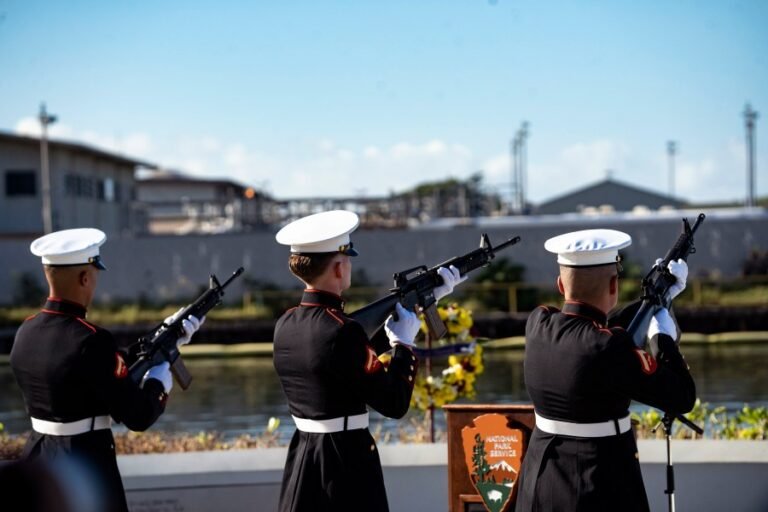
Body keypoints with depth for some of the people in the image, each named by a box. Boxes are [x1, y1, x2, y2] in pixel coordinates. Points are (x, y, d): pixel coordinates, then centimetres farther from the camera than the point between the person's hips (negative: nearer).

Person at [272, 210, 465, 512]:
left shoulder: (286, 325, 4)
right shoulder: (341, 332, -20)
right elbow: (395, 404, -16)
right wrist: (404, 345, -2)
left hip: (301, 461, 8)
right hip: (345, 464, -8)